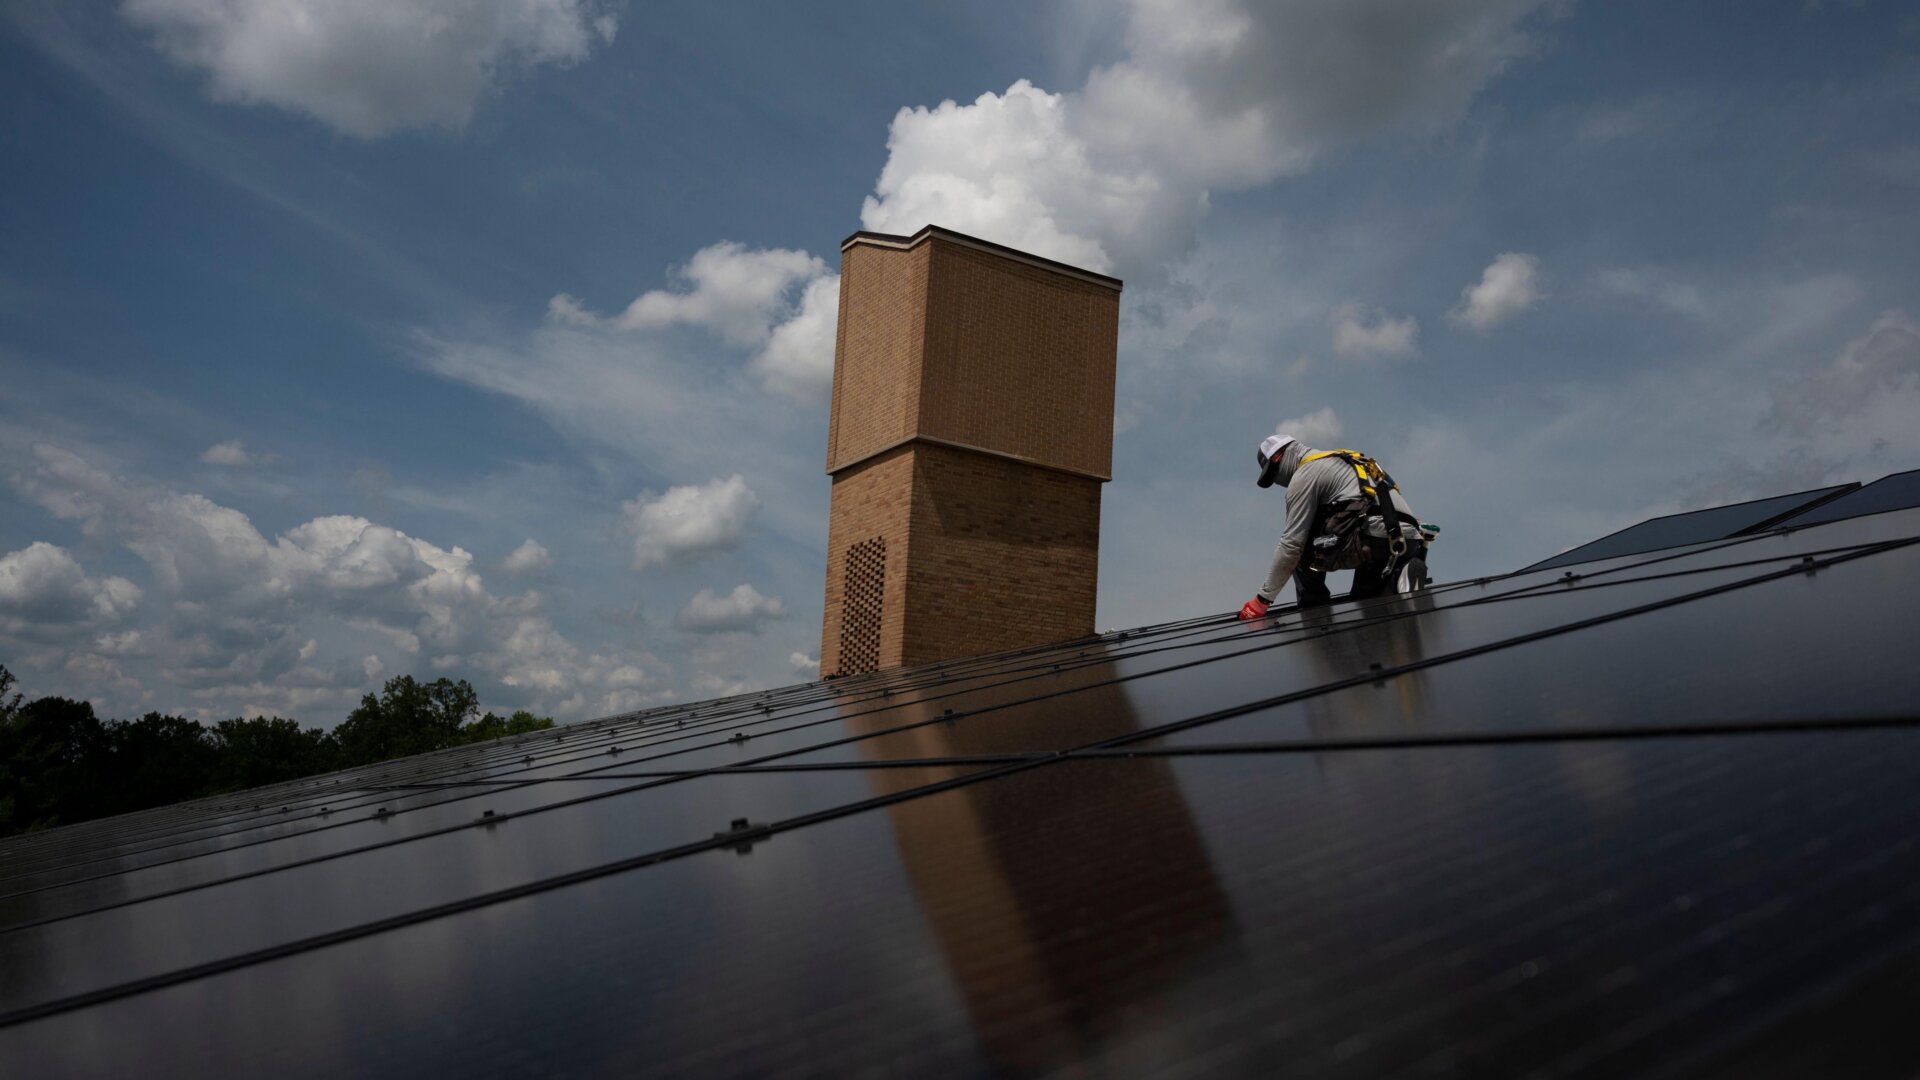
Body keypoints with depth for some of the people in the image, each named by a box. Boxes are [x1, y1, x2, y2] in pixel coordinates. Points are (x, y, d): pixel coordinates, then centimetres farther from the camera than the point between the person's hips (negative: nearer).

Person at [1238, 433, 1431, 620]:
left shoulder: (1305, 473, 3)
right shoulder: (1347, 460, 31)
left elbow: (1291, 543, -2)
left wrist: (1262, 599, 3)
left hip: (1375, 538, -8)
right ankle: (1397, 581, -3)